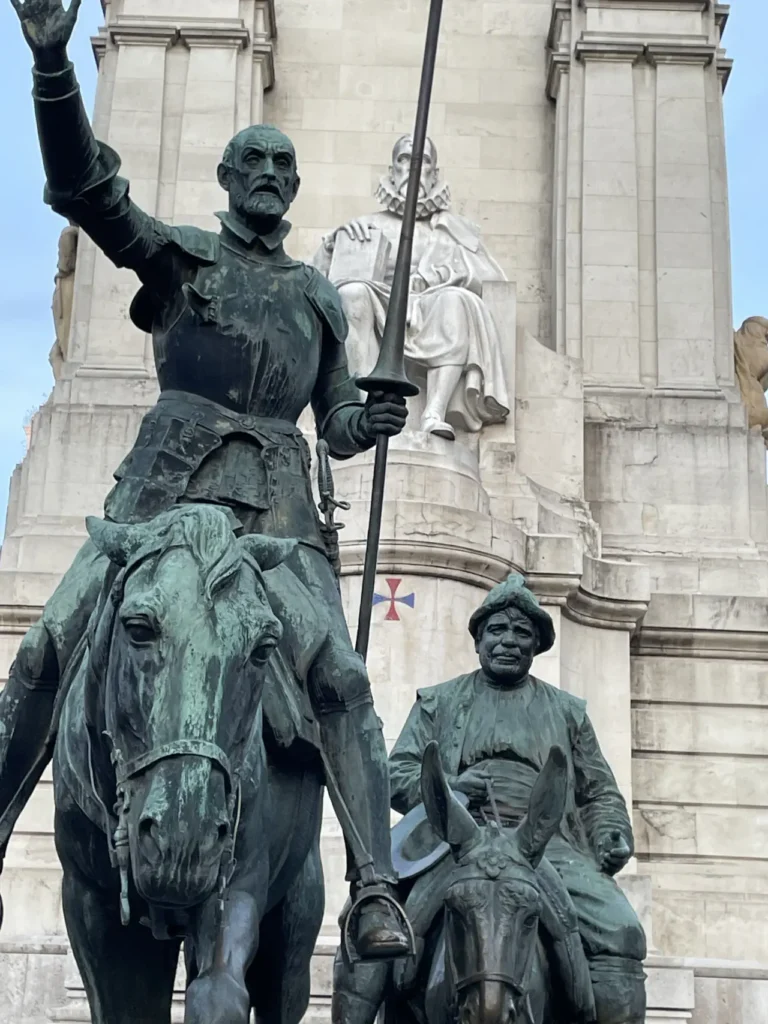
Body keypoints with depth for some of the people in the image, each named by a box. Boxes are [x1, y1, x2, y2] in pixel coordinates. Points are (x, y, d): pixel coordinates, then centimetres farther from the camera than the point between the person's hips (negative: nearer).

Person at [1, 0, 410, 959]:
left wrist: (373, 421, 0)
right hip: (166, 476, -1)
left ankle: (376, 890, -16)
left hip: (276, 495, 1)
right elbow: (84, 188, -3)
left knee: (341, 679, -15)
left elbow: (335, 424, 25)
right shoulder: (180, 254, 14)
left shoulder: (320, 296, 22)